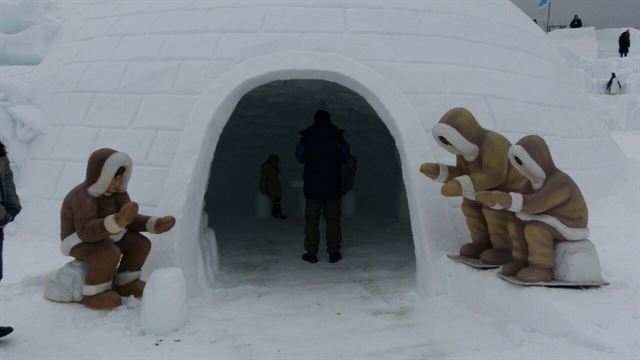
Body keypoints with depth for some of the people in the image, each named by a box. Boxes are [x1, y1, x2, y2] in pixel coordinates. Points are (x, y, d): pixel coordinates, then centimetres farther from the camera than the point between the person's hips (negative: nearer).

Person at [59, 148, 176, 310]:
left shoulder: (117, 192, -6)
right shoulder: (83, 196, -30)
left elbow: (130, 220, -2)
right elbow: (87, 231, -42)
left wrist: (154, 224, -18)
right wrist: (117, 221, -57)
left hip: (103, 236, 8)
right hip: (79, 241, -8)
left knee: (141, 243, -1)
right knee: (109, 253, -34)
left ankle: (125, 284, 13)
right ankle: (93, 294, -16)